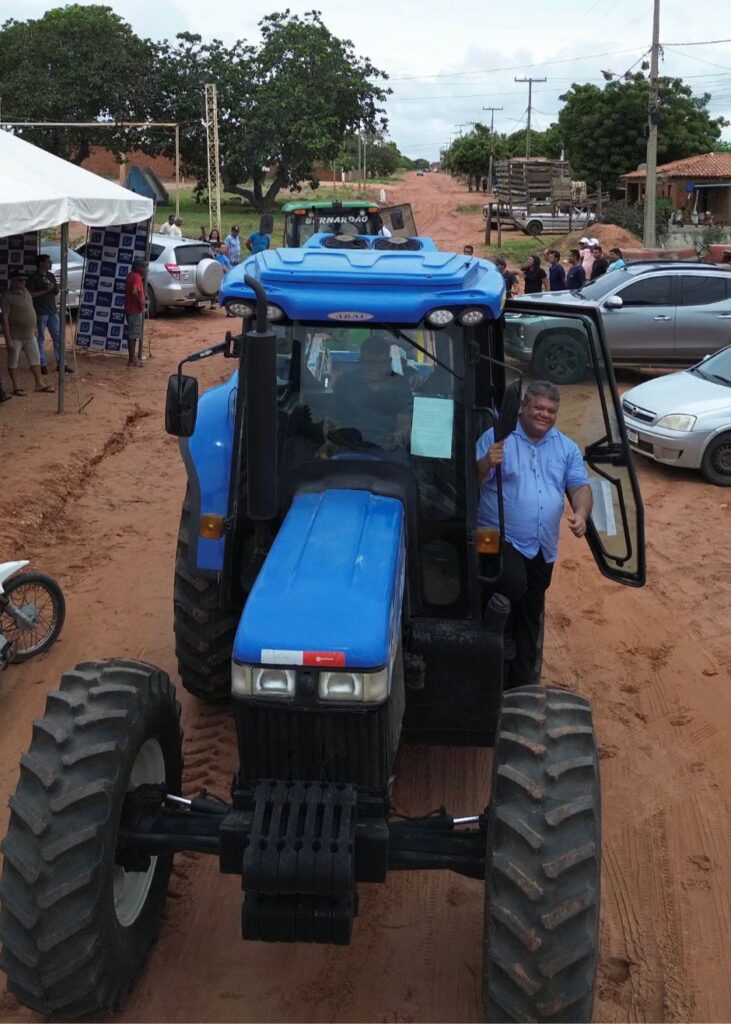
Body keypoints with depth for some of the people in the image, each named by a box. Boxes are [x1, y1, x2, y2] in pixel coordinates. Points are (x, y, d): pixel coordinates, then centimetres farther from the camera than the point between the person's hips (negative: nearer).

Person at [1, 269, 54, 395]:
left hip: (30, 334, 7)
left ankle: (39, 384, 23)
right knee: (13, 361, 5)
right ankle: (16, 387, 12)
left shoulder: (26, 292, 7)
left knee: (35, 358, 12)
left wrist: (35, 328, 18)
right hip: (15, 335, -7)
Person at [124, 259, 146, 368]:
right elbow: (134, 292, -32)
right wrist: (141, 304, -21)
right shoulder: (136, 277, -17)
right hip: (135, 310, -9)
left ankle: (132, 358, 19)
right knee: (133, 335, -4)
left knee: (132, 334, 14)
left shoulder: (131, 275, 12)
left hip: (130, 309, 9)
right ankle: (132, 359, -1)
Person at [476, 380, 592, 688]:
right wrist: (486, 464, -30)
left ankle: (519, 683, 26)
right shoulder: (497, 437, -3)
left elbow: (580, 487, 7)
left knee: (530, 618, 13)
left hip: (542, 548, 6)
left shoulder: (567, 447, 12)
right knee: (513, 584, -34)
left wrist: (581, 514, -15)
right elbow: (471, 481, -8)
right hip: (501, 538, -5)